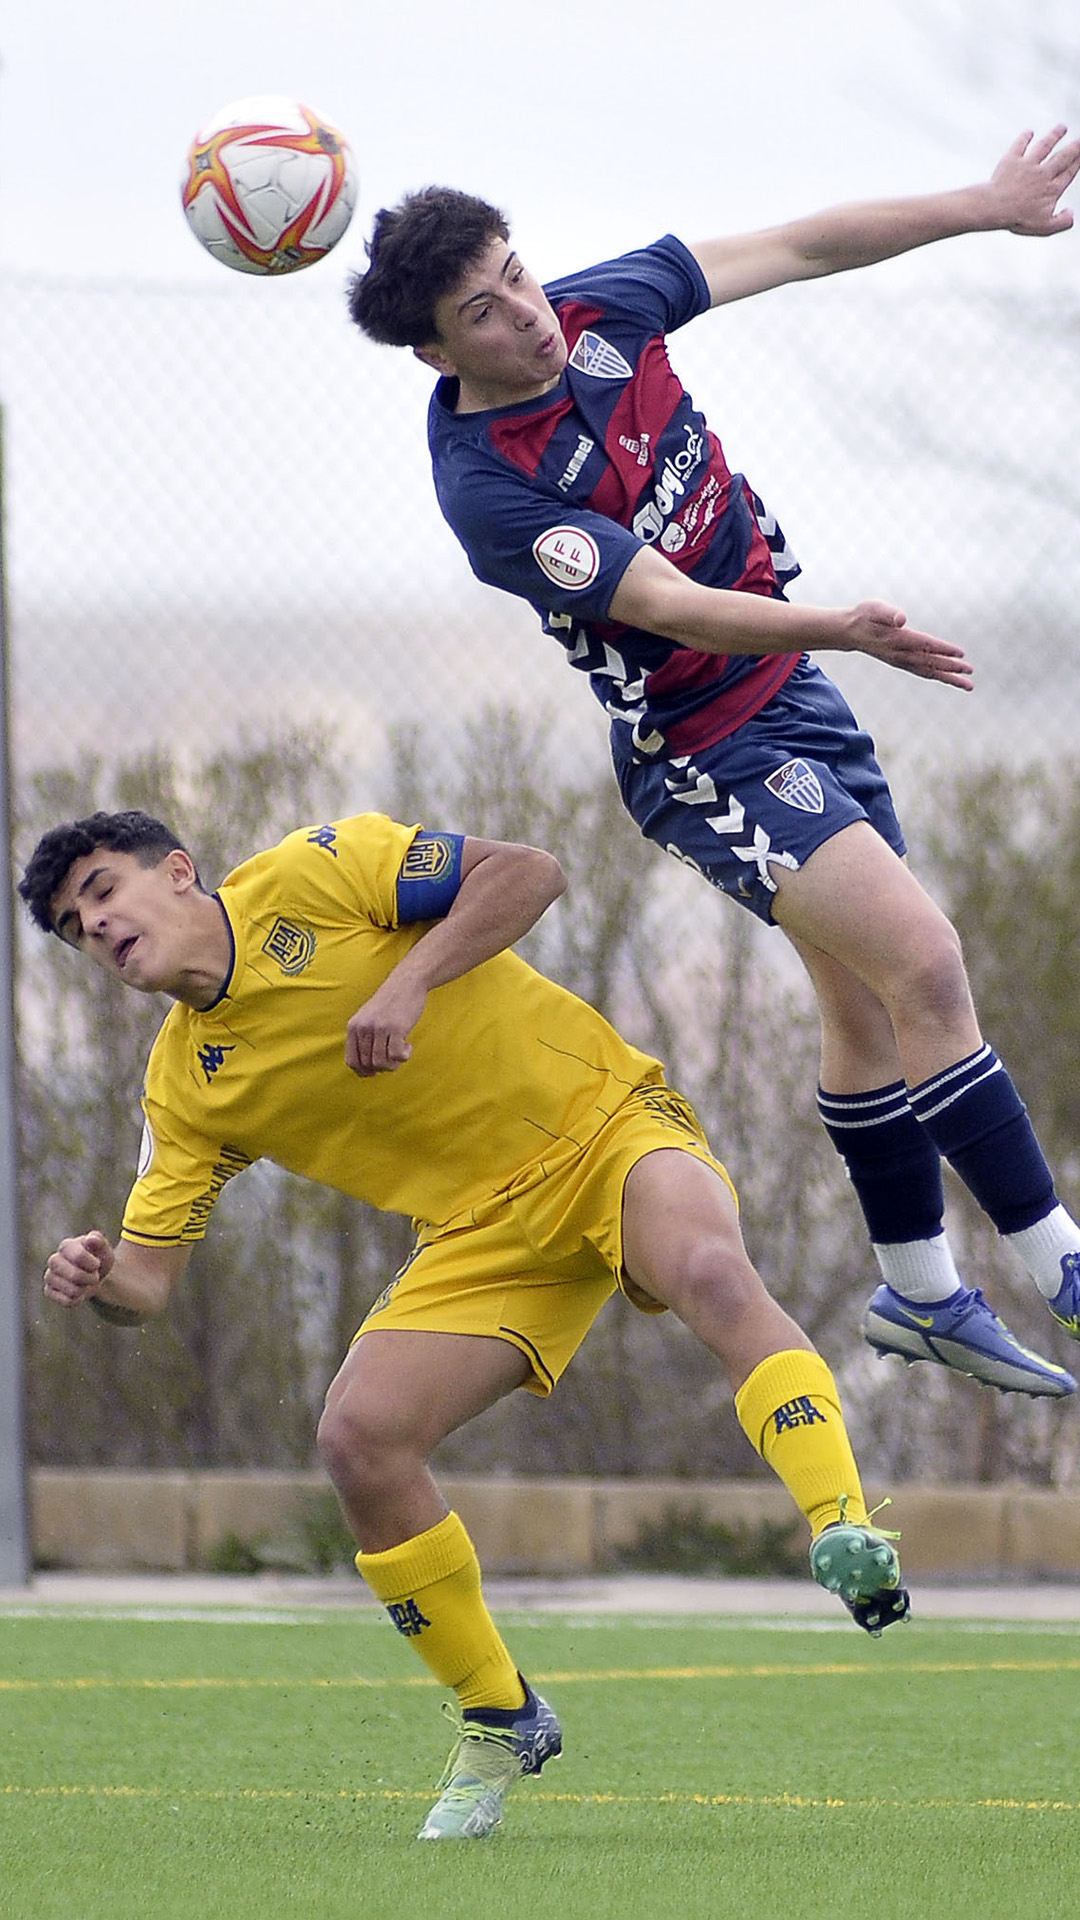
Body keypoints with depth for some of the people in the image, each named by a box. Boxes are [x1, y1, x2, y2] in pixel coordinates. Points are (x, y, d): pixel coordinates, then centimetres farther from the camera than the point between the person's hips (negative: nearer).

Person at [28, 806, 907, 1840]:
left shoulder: (308, 875, -7)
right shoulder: (184, 1087, 7)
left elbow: (530, 872, -12)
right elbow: (149, 1275, 5)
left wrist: (408, 983, -23)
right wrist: (97, 1279, -19)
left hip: (605, 1127, -5)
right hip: (482, 1227, 5)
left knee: (710, 1272, -37)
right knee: (358, 1436, -15)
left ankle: (845, 1530, -46)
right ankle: (499, 1720, 2)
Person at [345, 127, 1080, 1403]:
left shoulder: (602, 312, -7)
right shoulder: (488, 486, -27)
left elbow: (797, 248, 3)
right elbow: (670, 606, -35)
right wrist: (835, 628, -49)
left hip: (791, 687, 8)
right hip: (708, 755, -8)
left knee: (866, 998, 15)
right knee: (924, 964, -18)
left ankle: (918, 1293, 29)